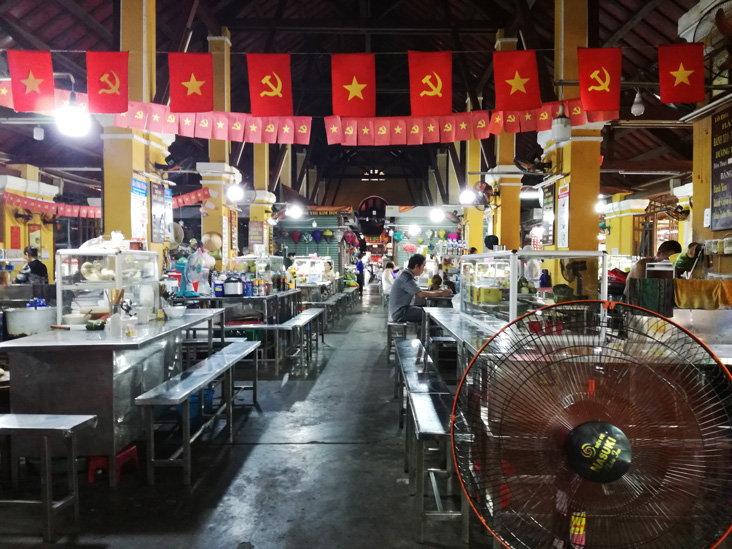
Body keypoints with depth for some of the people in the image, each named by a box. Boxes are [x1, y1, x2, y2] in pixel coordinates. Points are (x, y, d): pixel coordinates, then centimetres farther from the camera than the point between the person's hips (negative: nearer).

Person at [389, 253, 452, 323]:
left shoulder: (405, 276, 11)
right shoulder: (407, 279, -20)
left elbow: (419, 292, 13)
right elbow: (421, 294, -26)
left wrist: (436, 292, 3)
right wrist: (441, 294, -17)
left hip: (399, 311, 10)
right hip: (400, 313, -10)